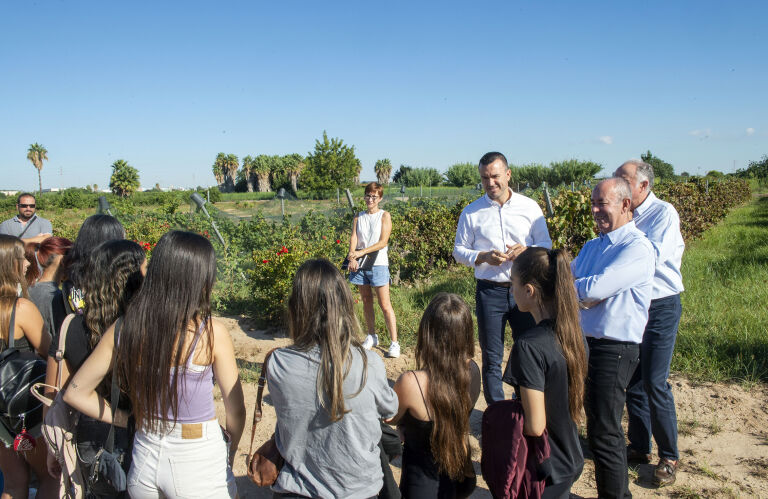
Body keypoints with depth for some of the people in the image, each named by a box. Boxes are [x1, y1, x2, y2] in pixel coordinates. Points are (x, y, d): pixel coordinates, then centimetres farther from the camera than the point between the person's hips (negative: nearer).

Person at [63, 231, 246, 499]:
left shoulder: (123, 329, -9)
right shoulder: (212, 333, -21)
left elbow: (75, 393, 1)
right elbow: (236, 410, -12)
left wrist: (128, 420, 6)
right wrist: (229, 455, 5)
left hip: (144, 460, 4)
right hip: (200, 463, -4)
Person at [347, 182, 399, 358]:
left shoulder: (384, 216, 0)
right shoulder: (358, 217, 11)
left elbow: (383, 242, -10)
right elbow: (353, 238, 0)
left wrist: (362, 252, -18)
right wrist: (352, 256, -19)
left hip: (378, 264, -4)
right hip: (360, 264, 4)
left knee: (385, 305, -5)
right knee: (366, 302, 12)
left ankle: (394, 342, -2)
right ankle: (371, 337, 26)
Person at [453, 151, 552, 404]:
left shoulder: (529, 207, 4)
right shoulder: (471, 212, 3)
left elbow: (546, 244, 7)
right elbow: (459, 250, 6)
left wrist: (527, 251, -15)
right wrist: (483, 257, -14)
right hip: (490, 291, 0)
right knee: (491, 358, 8)